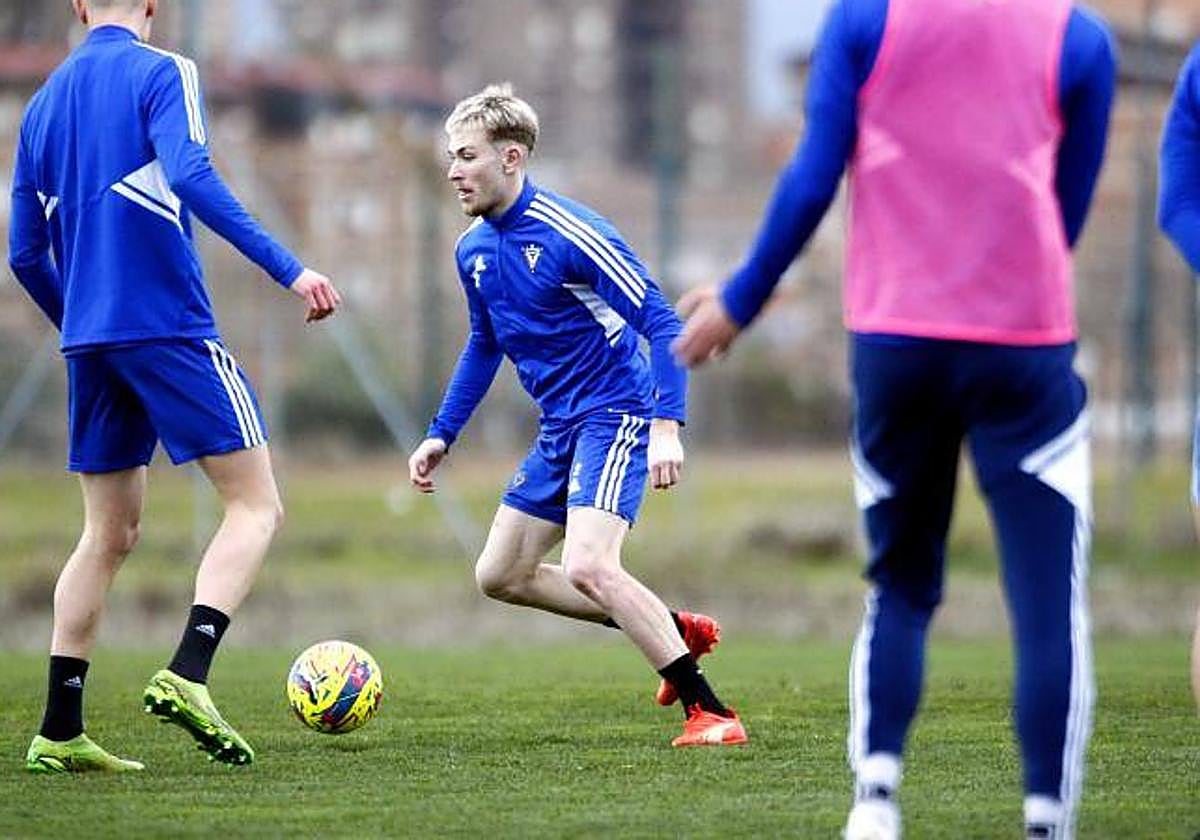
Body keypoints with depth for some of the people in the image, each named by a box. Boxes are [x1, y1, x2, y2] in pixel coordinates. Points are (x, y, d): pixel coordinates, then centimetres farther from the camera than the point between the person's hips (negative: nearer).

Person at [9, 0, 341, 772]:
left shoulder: (43, 105, 16)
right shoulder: (162, 73, -3)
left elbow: (26, 256, 17)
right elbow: (189, 175, -21)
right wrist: (288, 269, -22)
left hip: (90, 344, 7)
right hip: (171, 327, -7)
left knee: (109, 535, 14)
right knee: (256, 506, -1)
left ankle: (60, 732, 8)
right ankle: (188, 675, -19)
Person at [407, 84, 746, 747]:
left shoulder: (568, 233, -20)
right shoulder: (473, 250, 5)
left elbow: (661, 323, -20)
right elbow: (484, 346, 23)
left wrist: (667, 427, -29)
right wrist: (440, 436, 19)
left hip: (614, 415, -9)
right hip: (559, 428, 9)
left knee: (587, 566, -26)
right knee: (499, 574, 11)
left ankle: (710, 712, -19)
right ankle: (677, 633, 21)